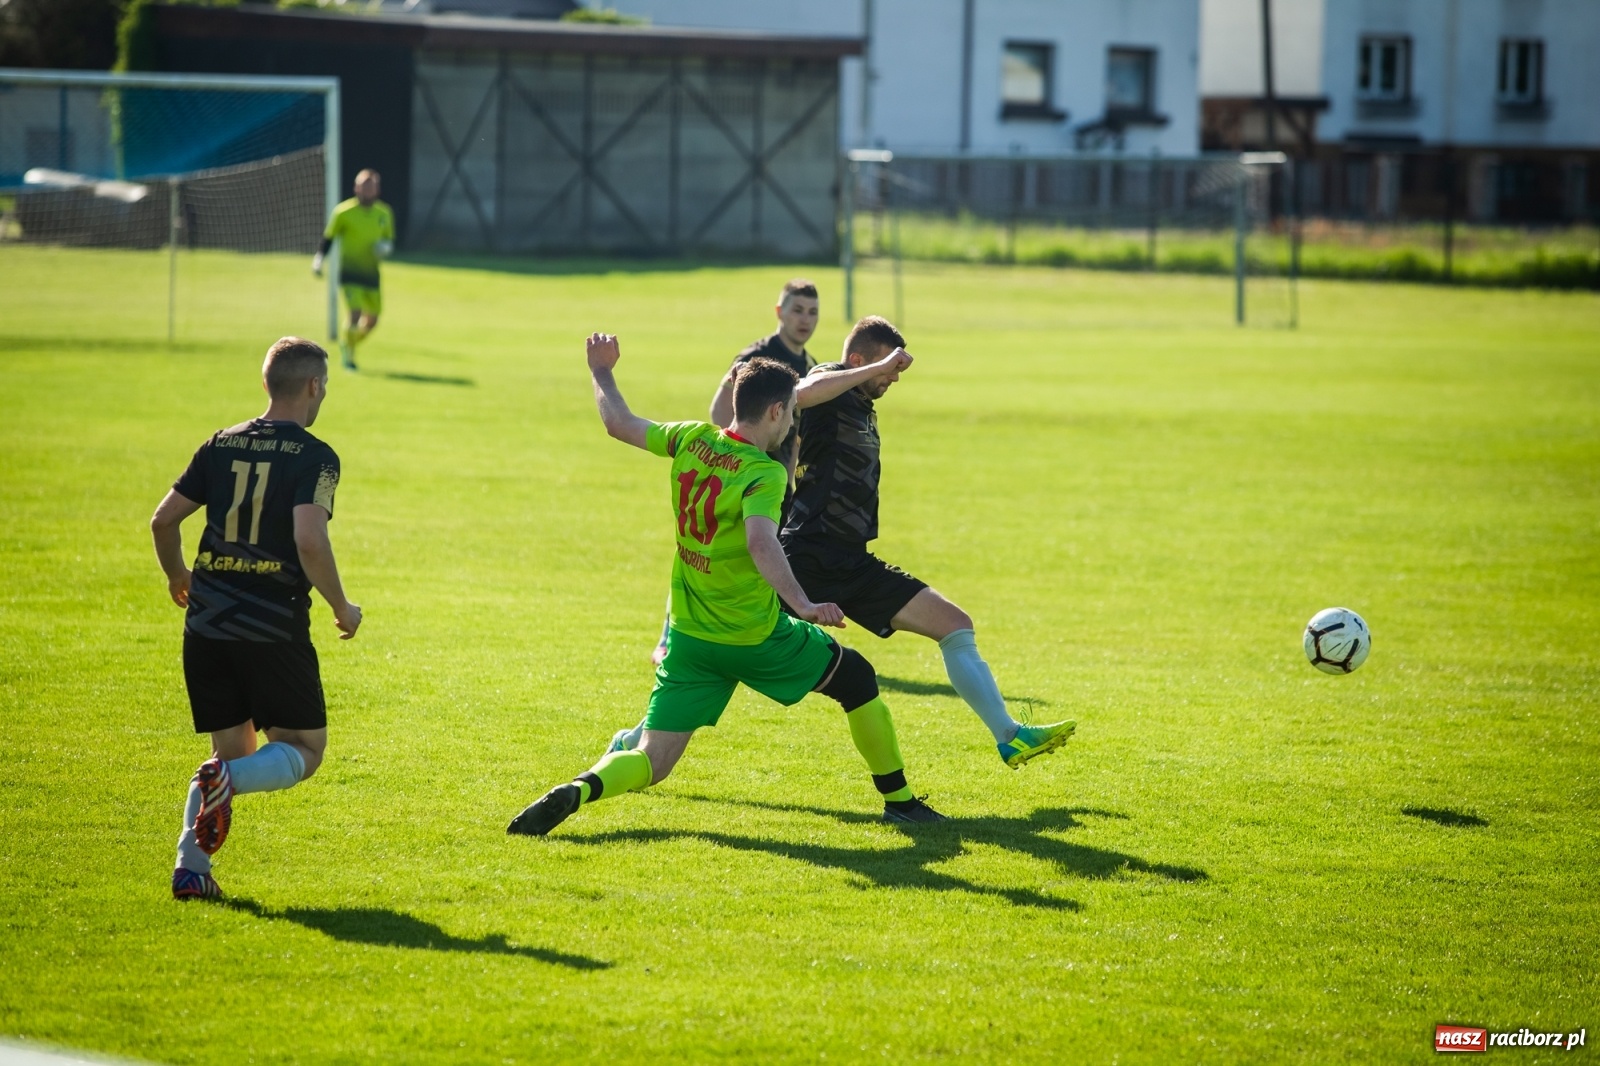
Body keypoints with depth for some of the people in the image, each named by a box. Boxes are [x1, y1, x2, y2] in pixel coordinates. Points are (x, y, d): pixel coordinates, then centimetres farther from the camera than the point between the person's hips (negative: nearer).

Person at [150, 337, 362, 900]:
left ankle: (190, 866, 0)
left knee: (233, 749, 18)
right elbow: (310, 543, -19)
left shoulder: (221, 445, 9)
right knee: (303, 751, 9)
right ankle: (228, 781, -22)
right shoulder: (314, 457, -7)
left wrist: (176, 575, 30)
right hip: (275, 631, -5)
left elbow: (163, 520, 10)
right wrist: (343, 610, -5)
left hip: (207, 623, 5)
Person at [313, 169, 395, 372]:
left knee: (372, 320, 7)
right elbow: (328, 237, 4)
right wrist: (319, 259, -6)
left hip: (371, 273, 5)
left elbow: (389, 240, 15)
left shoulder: (384, 214, 6)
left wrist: (386, 248, -8)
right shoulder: (344, 212, -5)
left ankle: (348, 345, 35)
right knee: (356, 313, -19)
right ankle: (348, 355, 0)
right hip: (350, 272, -5)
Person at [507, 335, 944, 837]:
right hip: (757, 637, -5)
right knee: (857, 678, 18)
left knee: (651, 762, 2)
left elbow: (619, 423, 15)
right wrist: (802, 603, -44)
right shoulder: (764, 473, -17)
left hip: (688, 639, 5)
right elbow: (761, 542, -35)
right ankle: (898, 800, 26)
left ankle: (578, 791, -28)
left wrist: (601, 371, 32)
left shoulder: (692, 440, 1)